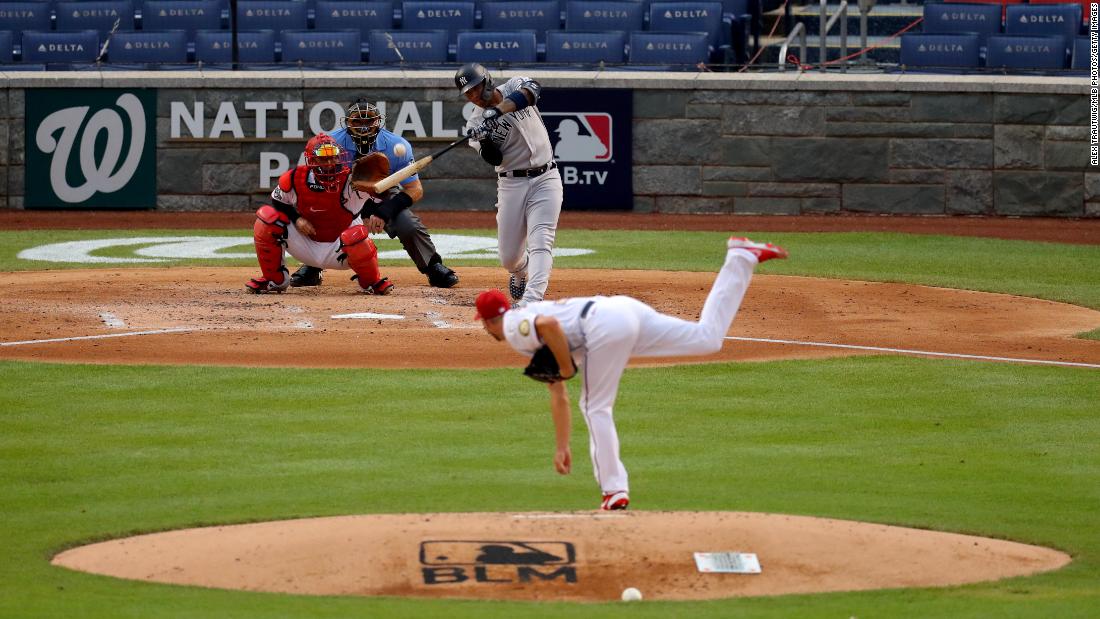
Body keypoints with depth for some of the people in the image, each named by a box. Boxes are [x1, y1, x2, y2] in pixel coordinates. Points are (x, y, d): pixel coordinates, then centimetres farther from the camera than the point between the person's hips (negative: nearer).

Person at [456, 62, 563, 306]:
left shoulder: (513, 88, -1)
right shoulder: (475, 123, -2)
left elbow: (531, 90, -26)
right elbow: (494, 159, -14)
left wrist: (499, 110, -37)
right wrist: (483, 140, -34)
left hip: (545, 178, -1)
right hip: (511, 183, 1)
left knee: (540, 243, -16)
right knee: (509, 257, 4)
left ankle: (531, 300, -25)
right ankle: (521, 272, 39)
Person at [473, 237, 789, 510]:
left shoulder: (514, 327, 6)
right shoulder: (534, 340, 34)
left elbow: (549, 323, -17)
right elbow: (558, 396, 37)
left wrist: (566, 368, -4)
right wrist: (562, 447, 37)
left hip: (606, 325, -9)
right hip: (626, 309, 9)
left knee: (595, 408, 3)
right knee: (709, 337, 8)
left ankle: (615, 491, 4)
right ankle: (740, 258, 7)